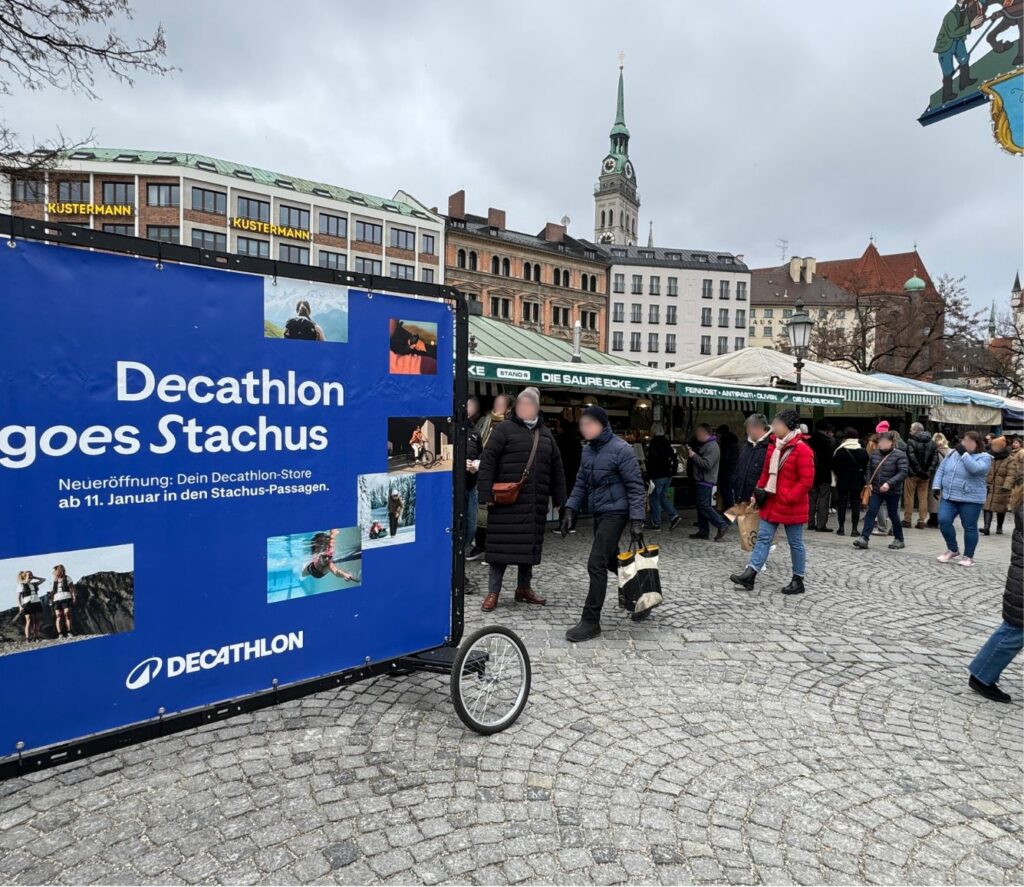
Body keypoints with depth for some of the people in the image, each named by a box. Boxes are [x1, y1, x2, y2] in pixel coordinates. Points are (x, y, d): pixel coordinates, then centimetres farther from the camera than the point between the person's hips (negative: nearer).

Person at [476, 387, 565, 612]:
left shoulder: (546, 433, 17)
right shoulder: (504, 429, 0)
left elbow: (556, 467, 20)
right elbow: (487, 462, -7)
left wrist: (559, 498, 16)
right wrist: (486, 494, -15)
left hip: (535, 503, 5)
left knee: (530, 545, 12)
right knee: (501, 544, -1)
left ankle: (524, 588, 27)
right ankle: (493, 592, 9)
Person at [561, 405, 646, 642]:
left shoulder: (621, 449, -14)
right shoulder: (588, 450, 8)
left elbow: (635, 487, -15)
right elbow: (581, 483, 15)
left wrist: (636, 521, -20)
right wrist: (570, 510, 6)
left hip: (615, 513, -8)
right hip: (599, 513, 8)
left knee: (596, 564, -10)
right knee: (610, 560, 18)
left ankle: (591, 622, -1)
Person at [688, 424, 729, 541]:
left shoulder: (712, 446, -15)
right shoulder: (704, 445, 18)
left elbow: (707, 464, -24)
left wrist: (694, 455, -17)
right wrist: (692, 453, 11)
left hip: (706, 481, -10)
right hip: (701, 480, 10)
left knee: (704, 505, -12)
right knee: (701, 505, 10)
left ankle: (721, 525, -6)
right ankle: (703, 531, 14)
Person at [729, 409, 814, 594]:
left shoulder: (802, 449, -16)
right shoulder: (773, 446, 8)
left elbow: (806, 481, -19)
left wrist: (788, 497, -21)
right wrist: (758, 492, 8)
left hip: (791, 506, -7)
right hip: (771, 503, 7)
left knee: (795, 543, 6)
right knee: (763, 538, 6)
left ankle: (798, 581, 19)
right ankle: (750, 574, 7)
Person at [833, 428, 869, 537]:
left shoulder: (840, 451, -8)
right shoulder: (863, 452, -2)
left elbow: (834, 467, -5)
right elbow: (866, 467, 2)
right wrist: (861, 477, 14)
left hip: (842, 481, -1)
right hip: (857, 482, 1)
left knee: (842, 503, 6)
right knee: (856, 504, 6)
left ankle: (841, 528, 6)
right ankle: (854, 528, 3)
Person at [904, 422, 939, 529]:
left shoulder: (911, 441, -10)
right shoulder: (932, 443, 8)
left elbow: (912, 458, -19)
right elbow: (935, 458, -1)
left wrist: (919, 470, -13)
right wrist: (929, 472, -5)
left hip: (913, 474, -5)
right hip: (926, 475, 5)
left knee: (909, 497, 4)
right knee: (923, 498, 10)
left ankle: (907, 519, 6)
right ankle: (922, 521, 10)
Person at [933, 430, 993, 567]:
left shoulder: (984, 457, -5)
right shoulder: (953, 453, 10)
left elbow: (975, 469, -26)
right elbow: (941, 470, 14)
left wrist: (964, 454, -20)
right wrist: (937, 486, 4)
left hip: (970, 499, -4)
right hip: (948, 497, 4)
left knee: (969, 527, 3)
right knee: (943, 521, -8)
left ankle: (968, 556, 15)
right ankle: (953, 550, 11)